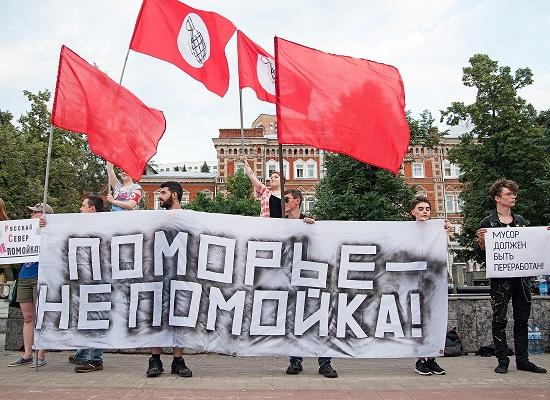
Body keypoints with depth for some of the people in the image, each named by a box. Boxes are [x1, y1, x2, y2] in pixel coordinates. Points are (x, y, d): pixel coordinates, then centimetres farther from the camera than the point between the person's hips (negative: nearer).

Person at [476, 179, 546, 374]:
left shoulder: (520, 220, 14)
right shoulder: (488, 222, -1)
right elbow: (482, 250, -1)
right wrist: (481, 240, -22)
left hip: (522, 275, 5)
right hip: (500, 277, -5)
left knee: (522, 319, 10)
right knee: (500, 319, 1)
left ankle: (522, 360, 18)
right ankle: (502, 360, 8)